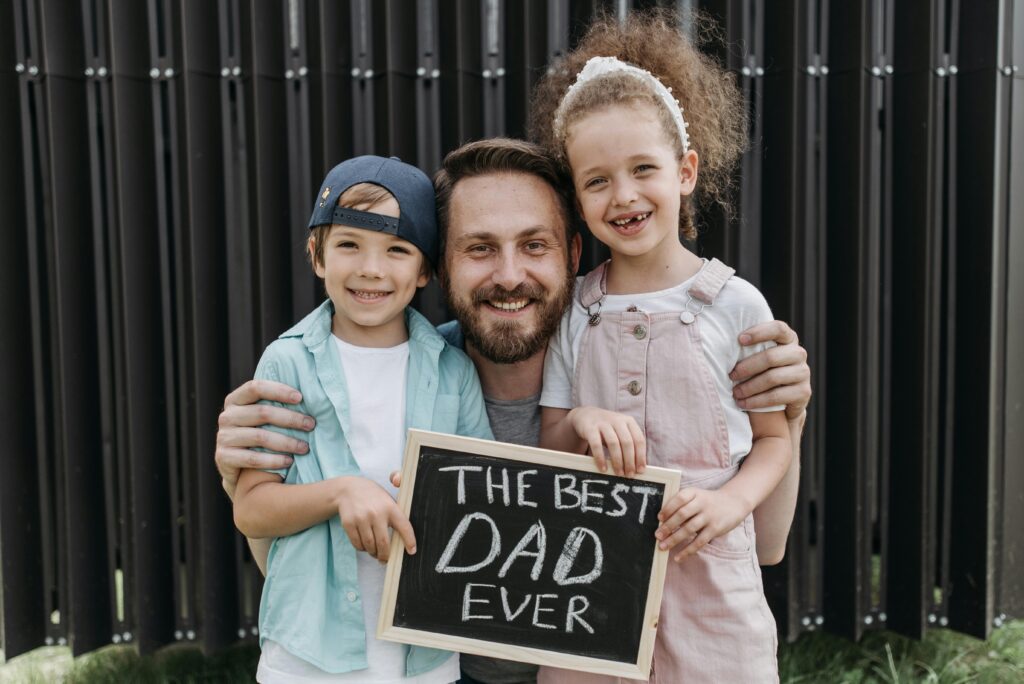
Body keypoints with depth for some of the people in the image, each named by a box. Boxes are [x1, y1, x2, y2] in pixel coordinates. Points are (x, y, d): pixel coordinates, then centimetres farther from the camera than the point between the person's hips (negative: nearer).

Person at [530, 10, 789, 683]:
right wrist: (581, 422, -15)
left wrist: (730, 502, -15)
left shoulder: (734, 303, -4)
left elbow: (775, 438, 4)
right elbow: (548, 449, 6)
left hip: (706, 575, -1)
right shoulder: (575, 309, 3)